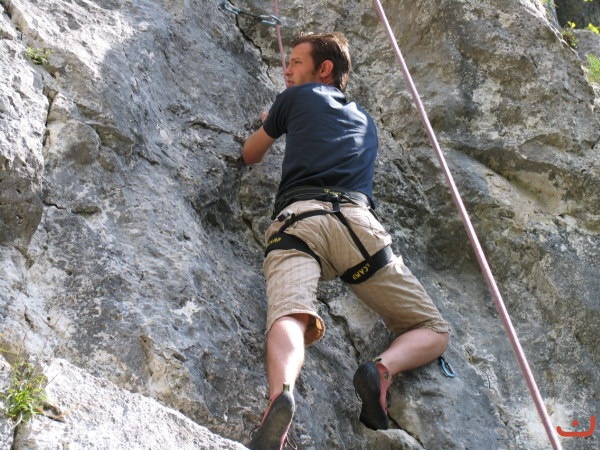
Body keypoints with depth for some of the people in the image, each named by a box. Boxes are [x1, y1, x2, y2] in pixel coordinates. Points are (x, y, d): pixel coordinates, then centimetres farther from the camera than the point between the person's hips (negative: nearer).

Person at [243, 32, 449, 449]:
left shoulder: (296, 97, 25)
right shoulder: (365, 119, 35)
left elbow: (250, 155, 37)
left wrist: (271, 125, 60)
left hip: (297, 218, -2)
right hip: (357, 222, 2)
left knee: (290, 317, -24)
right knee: (434, 332, 10)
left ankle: (281, 395, -59)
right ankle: (383, 369, -24)